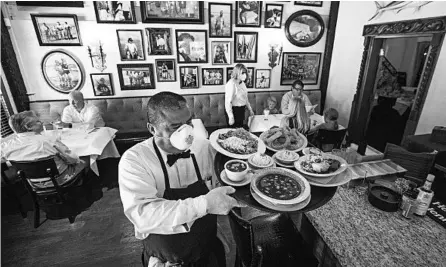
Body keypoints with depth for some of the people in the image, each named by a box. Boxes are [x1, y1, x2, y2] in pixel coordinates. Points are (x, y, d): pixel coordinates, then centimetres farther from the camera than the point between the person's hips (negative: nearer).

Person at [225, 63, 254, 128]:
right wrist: (231, 117, -25)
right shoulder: (231, 84, -20)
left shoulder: (242, 83, 7)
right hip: (234, 111, -8)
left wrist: (250, 109, 19)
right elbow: (228, 102, -24)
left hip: (241, 110, 9)